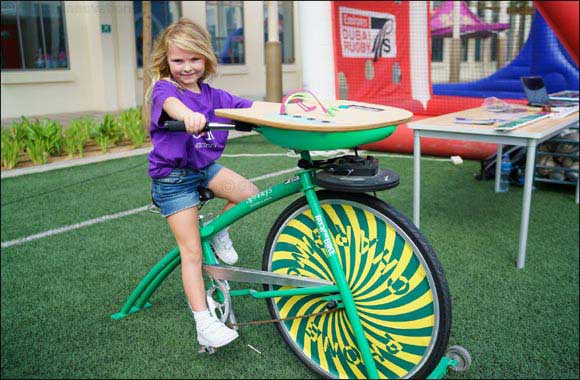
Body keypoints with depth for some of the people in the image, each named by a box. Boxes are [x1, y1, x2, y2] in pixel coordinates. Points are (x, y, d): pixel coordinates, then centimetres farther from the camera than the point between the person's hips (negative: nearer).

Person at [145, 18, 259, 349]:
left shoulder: (214, 95, 4)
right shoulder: (164, 88, -13)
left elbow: (251, 107, 2)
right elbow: (172, 104, -38)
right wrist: (189, 115, -62)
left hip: (205, 167, 6)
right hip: (172, 178, -6)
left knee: (250, 194, -16)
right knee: (191, 251, -6)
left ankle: (219, 231, 14)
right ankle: (204, 324, 0)